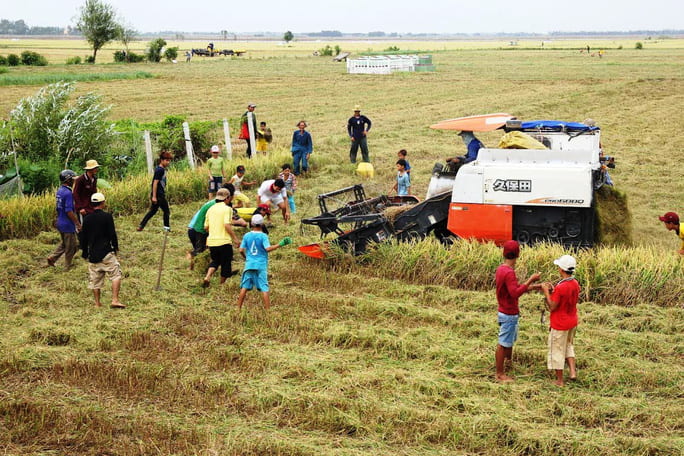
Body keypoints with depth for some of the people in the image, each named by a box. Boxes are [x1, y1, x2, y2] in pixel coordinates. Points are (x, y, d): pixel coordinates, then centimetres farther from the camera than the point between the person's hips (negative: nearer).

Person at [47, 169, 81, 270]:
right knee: (71, 247, 5)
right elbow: (69, 211, -25)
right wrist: (78, 223, -19)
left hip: (60, 223, 9)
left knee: (64, 243, 25)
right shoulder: (68, 193, -22)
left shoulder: (59, 191, 7)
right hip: (68, 225, -9)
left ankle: (52, 258, 17)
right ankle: (67, 268, 14)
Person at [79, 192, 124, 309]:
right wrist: (116, 247, 8)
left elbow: (82, 237, 10)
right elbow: (112, 234, -8)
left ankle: (97, 303, 15)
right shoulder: (107, 216, -8)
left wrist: (84, 252, 21)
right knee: (116, 275, 0)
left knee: (95, 279, 11)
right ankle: (115, 300, -10)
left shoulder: (87, 218, 6)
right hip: (106, 253, -5)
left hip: (92, 254, 5)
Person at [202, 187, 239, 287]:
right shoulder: (227, 208, -8)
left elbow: (206, 227, 12)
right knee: (225, 264, 10)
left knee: (215, 261, 20)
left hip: (212, 240, 6)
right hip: (224, 241, -6)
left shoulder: (211, 209, 10)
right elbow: (227, 225, -19)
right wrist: (235, 238, -12)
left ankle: (207, 277, -3)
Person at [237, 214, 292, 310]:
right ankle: (268, 309, -2)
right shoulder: (263, 236, -6)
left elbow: (241, 250, 5)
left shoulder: (247, 236, 4)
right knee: (264, 289, -1)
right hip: (261, 265, -3)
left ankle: (238, 308, 8)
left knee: (244, 287, 7)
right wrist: (280, 244, -13)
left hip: (249, 265, 3)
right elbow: (268, 248, -18)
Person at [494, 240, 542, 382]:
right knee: (503, 344, 0)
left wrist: (532, 287, 7)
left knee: (510, 340, 25)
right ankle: (500, 374, 9)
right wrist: (530, 280, -30)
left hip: (508, 313, 10)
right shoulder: (508, 272, -25)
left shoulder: (501, 268, 5)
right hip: (509, 315, -10)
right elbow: (515, 293, -35)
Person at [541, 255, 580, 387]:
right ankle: (573, 371, 15)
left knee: (557, 351, 7)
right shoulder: (575, 284, -2)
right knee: (568, 346, 26)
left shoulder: (560, 287, -27)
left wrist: (546, 292, -13)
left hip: (559, 325, -7)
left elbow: (552, 307, -20)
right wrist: (553, 290, 6)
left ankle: (559, 380, 16)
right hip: (572, 322, 7)